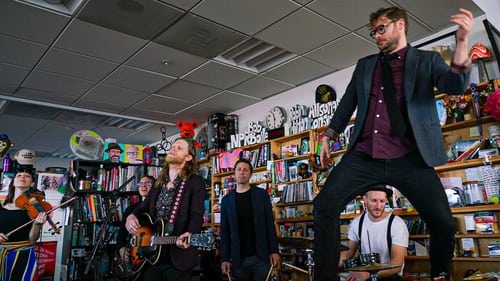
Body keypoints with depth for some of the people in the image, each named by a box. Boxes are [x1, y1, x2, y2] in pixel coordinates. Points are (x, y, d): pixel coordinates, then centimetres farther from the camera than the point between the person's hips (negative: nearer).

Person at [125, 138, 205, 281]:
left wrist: (189, 234, -35)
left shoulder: (196, 182, -7)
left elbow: (197, 215, -16)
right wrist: (132, 216, -3)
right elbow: (144, 207, 19)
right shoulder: (159, 182, 13)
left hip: (178, 256, -6)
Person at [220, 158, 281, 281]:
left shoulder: (261, 194, 2)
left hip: (261, 256, -1)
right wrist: (225, 258, 0)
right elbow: (224, 231, 6)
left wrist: (274, 251, -5)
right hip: (238, 259, 1)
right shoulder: (226, 200, 5)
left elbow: (270, 223, 1)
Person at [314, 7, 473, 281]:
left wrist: (462, 42, -20)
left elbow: (455, 85, -5)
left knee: (443, 223, -10)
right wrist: (327, 138, 20)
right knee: (325, 204, -16)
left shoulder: (428, 60, 12)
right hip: (364, 156, 2)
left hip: (409, 158, -2)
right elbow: (347, 103, 23)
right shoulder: (364, 64, 21)